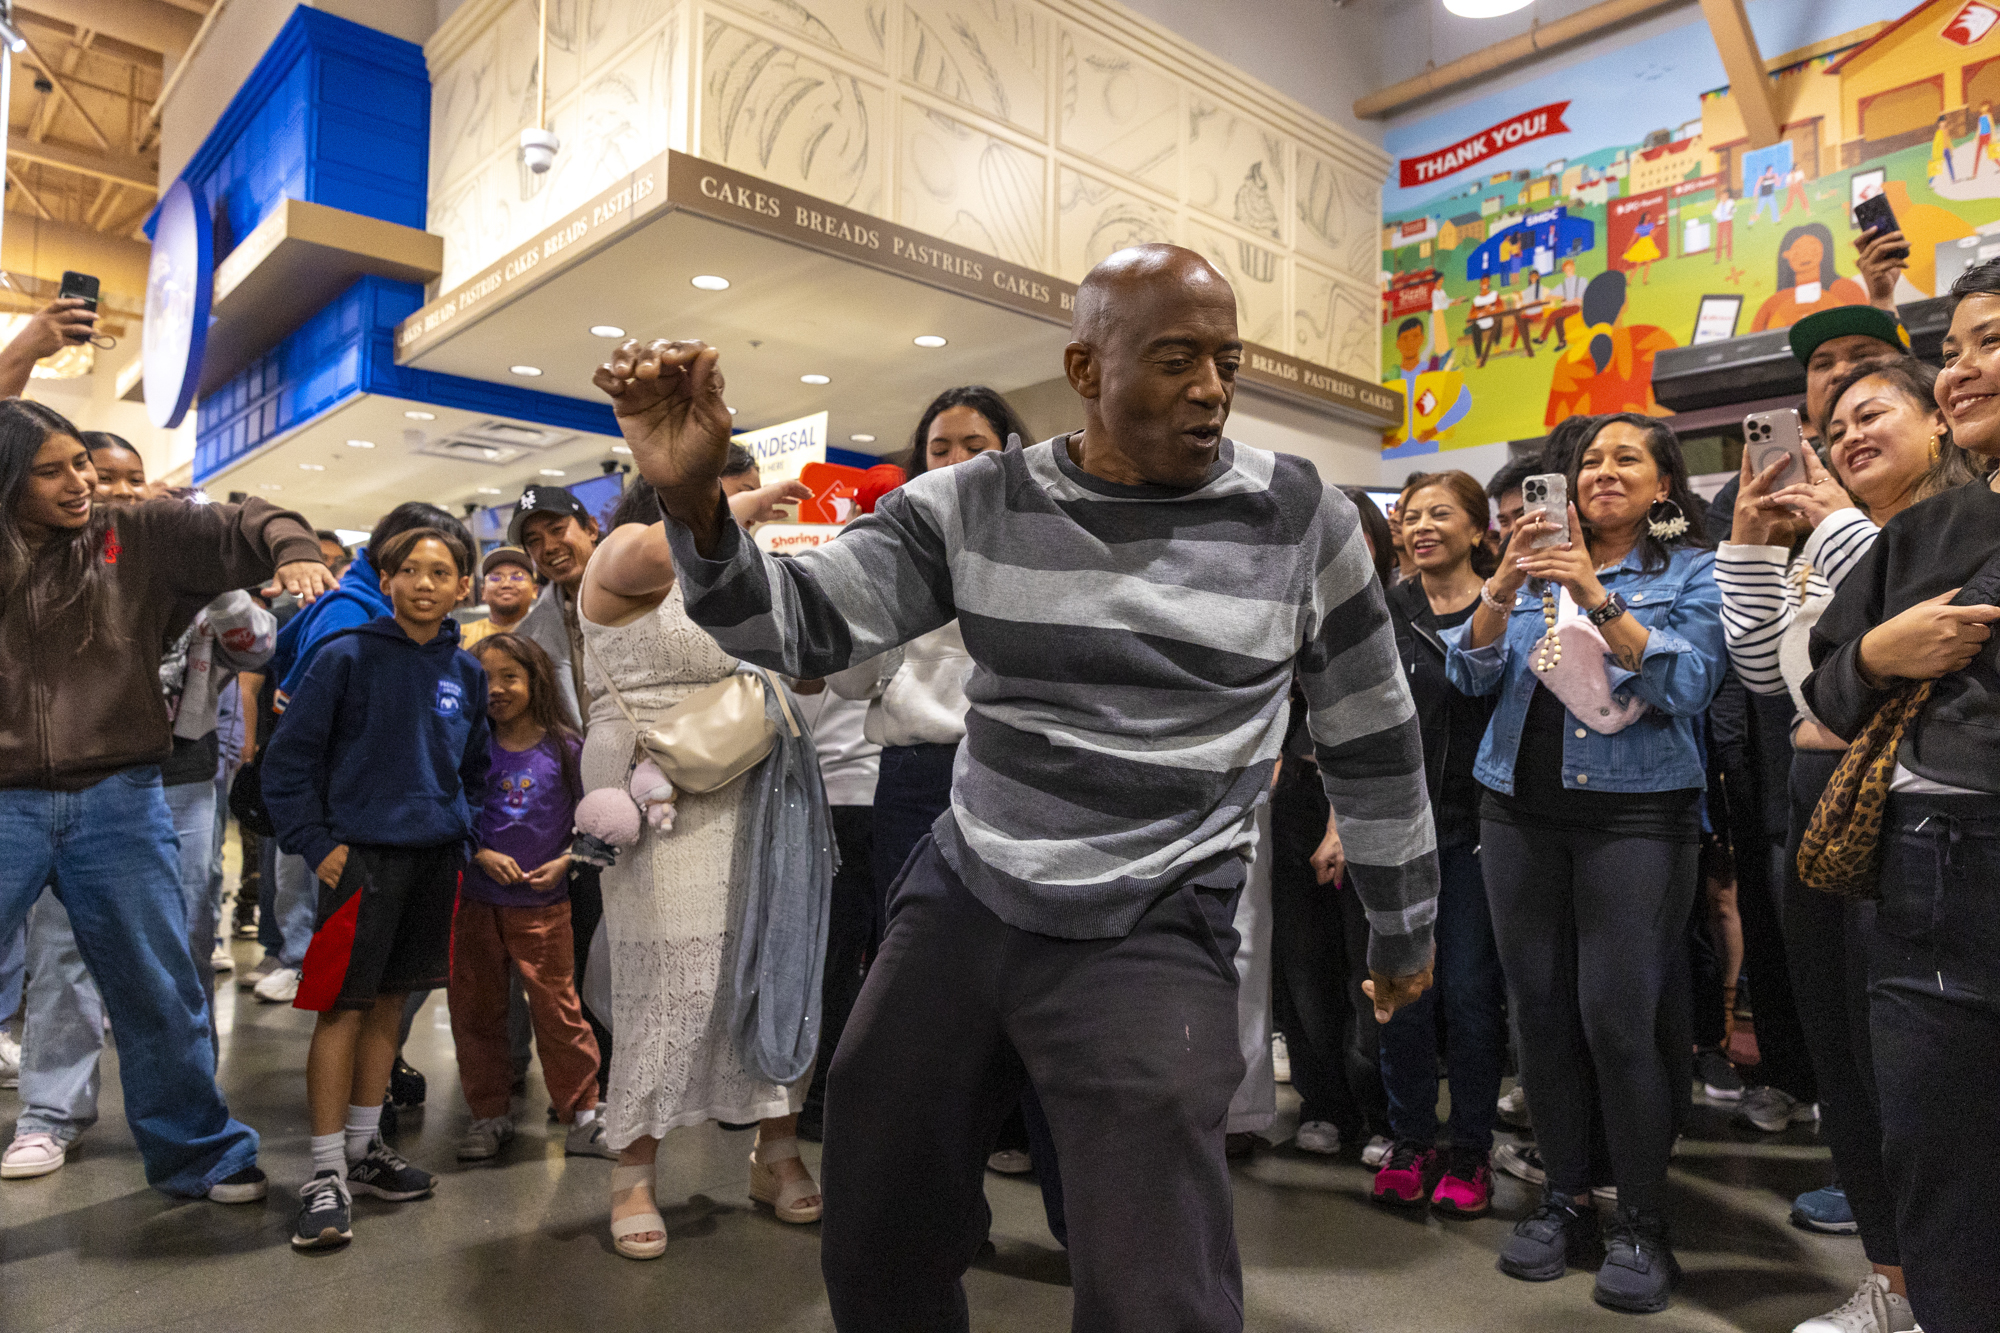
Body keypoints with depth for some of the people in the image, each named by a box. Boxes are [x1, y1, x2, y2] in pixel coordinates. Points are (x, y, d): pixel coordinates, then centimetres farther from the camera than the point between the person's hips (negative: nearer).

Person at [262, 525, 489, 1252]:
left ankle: (364, 1148, 26)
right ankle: (327, 1172, 8)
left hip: (436, 857, 5)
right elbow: (289, 758, -4)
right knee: (343, 1007, -2)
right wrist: (316, 843, -9)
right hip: (363, 855, -5)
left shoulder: (467, 673, 7)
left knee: (390, 1001, 13)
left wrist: (464, 835, 8)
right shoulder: (347, 656, -7)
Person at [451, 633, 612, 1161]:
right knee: (474, 1010, 11)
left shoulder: (566, 747, -2)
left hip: (543, 903, -2)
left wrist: (563, 861, -9)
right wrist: (482, 855, -11)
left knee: (558, 1009, 1)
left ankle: (582, 1116, 14)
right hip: (475, 898, 2)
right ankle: (488, 1115, 27)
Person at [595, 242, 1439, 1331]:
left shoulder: (1301, 519, -4)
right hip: (960, 900, 3)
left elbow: (1372, 741, 6)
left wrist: (1403, 930, 15)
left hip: (1150, 935, -2)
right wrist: (692, 497, -24)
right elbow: (792, 625, -5)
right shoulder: (975, 506, -2)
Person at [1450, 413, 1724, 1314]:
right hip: (1521, 810, 4)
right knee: (1540, 1007, 6)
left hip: (1635, 814, -3)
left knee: (1618, 1015, -7)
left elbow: (1687, 684, -10)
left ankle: (1642, 1223, 10)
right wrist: (1504, 585, -11)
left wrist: (1596, 597, -18)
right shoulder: (1538, 564, 14)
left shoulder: (1693, 573, 5)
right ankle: (1565, 1198, 20)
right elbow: (1471, 674, 4)